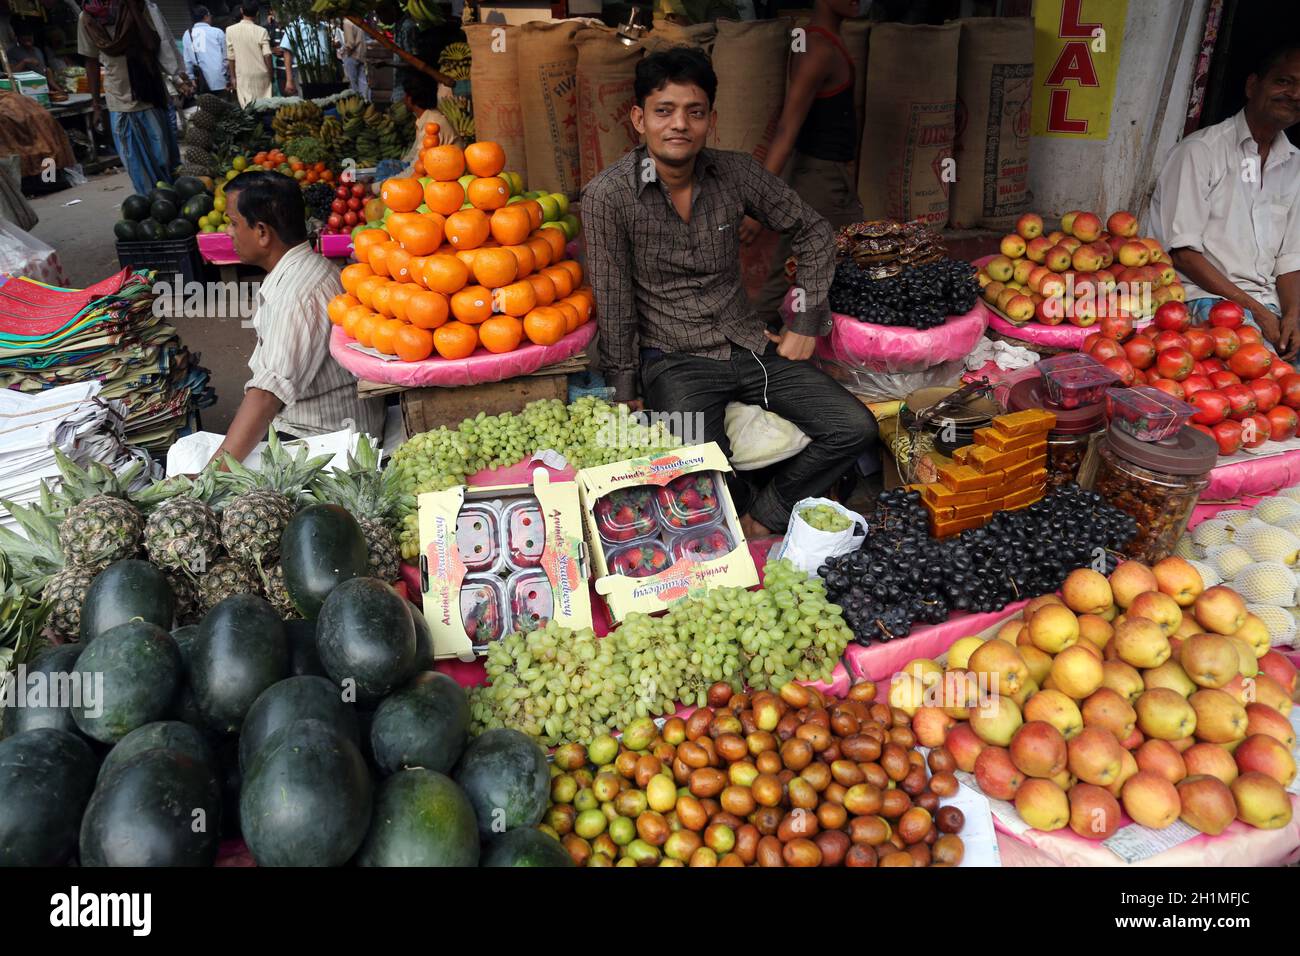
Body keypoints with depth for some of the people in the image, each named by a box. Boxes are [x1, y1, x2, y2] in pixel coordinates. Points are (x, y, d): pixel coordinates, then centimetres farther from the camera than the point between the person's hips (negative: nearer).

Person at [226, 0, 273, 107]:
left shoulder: (230, 30, -1)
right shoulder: (261, 31, -6)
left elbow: (231, 56, 2)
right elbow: (267, 55, -10)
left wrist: (232, 77, 10)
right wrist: (270, 74, 3)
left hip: (243, 76, 1)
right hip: (261, 74, 0)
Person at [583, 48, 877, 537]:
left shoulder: (737, 173, -2)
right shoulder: (607, 197, -13)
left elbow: (811, 230, 11)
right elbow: (614, 307, -9)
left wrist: (807, 323, 5)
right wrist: (627, 395, -5)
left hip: (750, 345, 5)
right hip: (674, 361, -4)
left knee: (854, 428, -8)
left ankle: (763, 519, 7)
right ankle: (752, 518, 9)